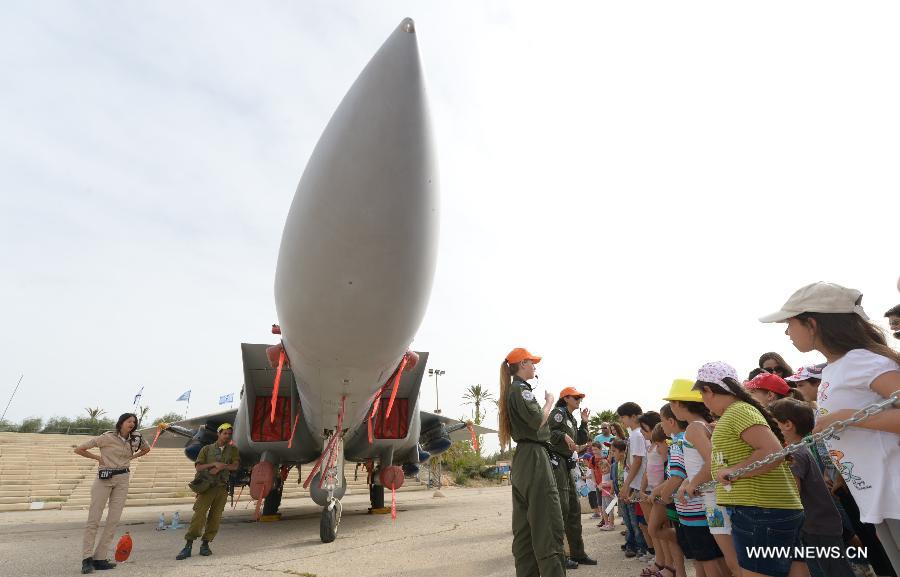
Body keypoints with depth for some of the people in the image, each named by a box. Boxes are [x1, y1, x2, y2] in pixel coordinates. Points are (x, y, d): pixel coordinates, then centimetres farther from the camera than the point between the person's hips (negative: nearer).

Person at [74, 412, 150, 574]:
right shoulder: (107, 437, -10)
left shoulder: (135, 439, 4)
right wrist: (98, 458, -5)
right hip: (104, 479, -4)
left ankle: (100, 558, 9)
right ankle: (87, 559, 4)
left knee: (113, 521, 2)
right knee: (94, 520, -3)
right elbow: (79, 449, -6)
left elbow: (146, 449, 23)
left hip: (122, 481, 4)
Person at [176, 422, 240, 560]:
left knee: (215, 517, 0)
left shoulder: (233, 450, 13)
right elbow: (198, 466, 1)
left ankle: (205, 544, 11)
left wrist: (221, 467, -12)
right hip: (207, 486, -1)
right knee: (199, 514, -12)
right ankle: (188, 545, -7)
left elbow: (235, 466, 1)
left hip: (222, 487, 2)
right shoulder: (207, 449, 10)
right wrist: (214, 464, -13)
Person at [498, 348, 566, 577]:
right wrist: (549, 402, -3)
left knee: (524, 527, 12)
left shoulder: (511, 390, 18)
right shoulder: (521, 389, -11)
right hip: (534, 457, -10)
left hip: (521, 459, 10)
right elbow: (538, 421, -19)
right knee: (548, 525, -7)